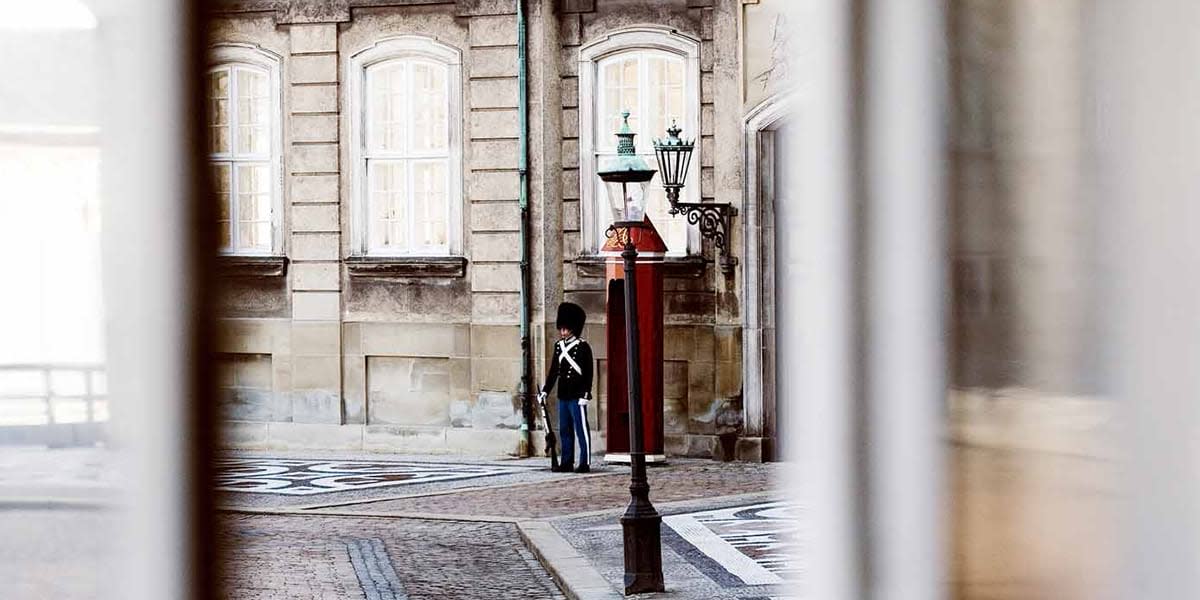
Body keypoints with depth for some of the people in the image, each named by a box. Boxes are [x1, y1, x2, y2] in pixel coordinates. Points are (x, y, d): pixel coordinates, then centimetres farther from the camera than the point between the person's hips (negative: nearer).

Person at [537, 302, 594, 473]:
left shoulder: (583, 346, -7)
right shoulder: (559, 346, 12)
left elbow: (588, 373, -9)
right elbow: (554, 371, 18)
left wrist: (585, 394, -14)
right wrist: (545, 390, 13)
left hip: (577, 396, -7)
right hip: (562, 396, 7)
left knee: (581, 430, -4)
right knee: (565, 430, 9)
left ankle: (585, 463, -1)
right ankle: (566, 462, 13)